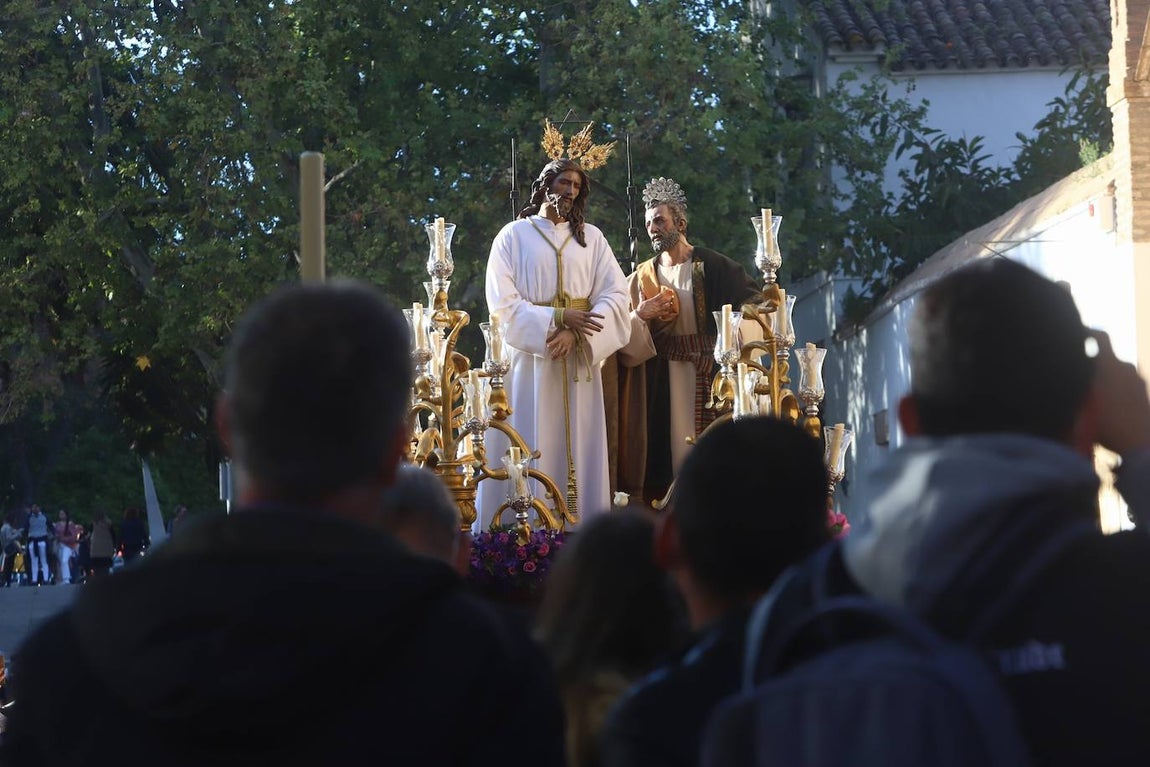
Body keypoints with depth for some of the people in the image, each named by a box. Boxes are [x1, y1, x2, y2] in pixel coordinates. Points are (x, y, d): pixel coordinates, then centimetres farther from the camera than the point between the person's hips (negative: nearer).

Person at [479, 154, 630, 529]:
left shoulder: (591, 238, 11)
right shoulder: (514, 236, 4)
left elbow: (616, 296, 0)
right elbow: (502, 303, -6)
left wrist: (574, 333, -15)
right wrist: (558, 320, -16)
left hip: (578, 361, 3)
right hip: (528, 360, -3)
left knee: (578, 451, 0)